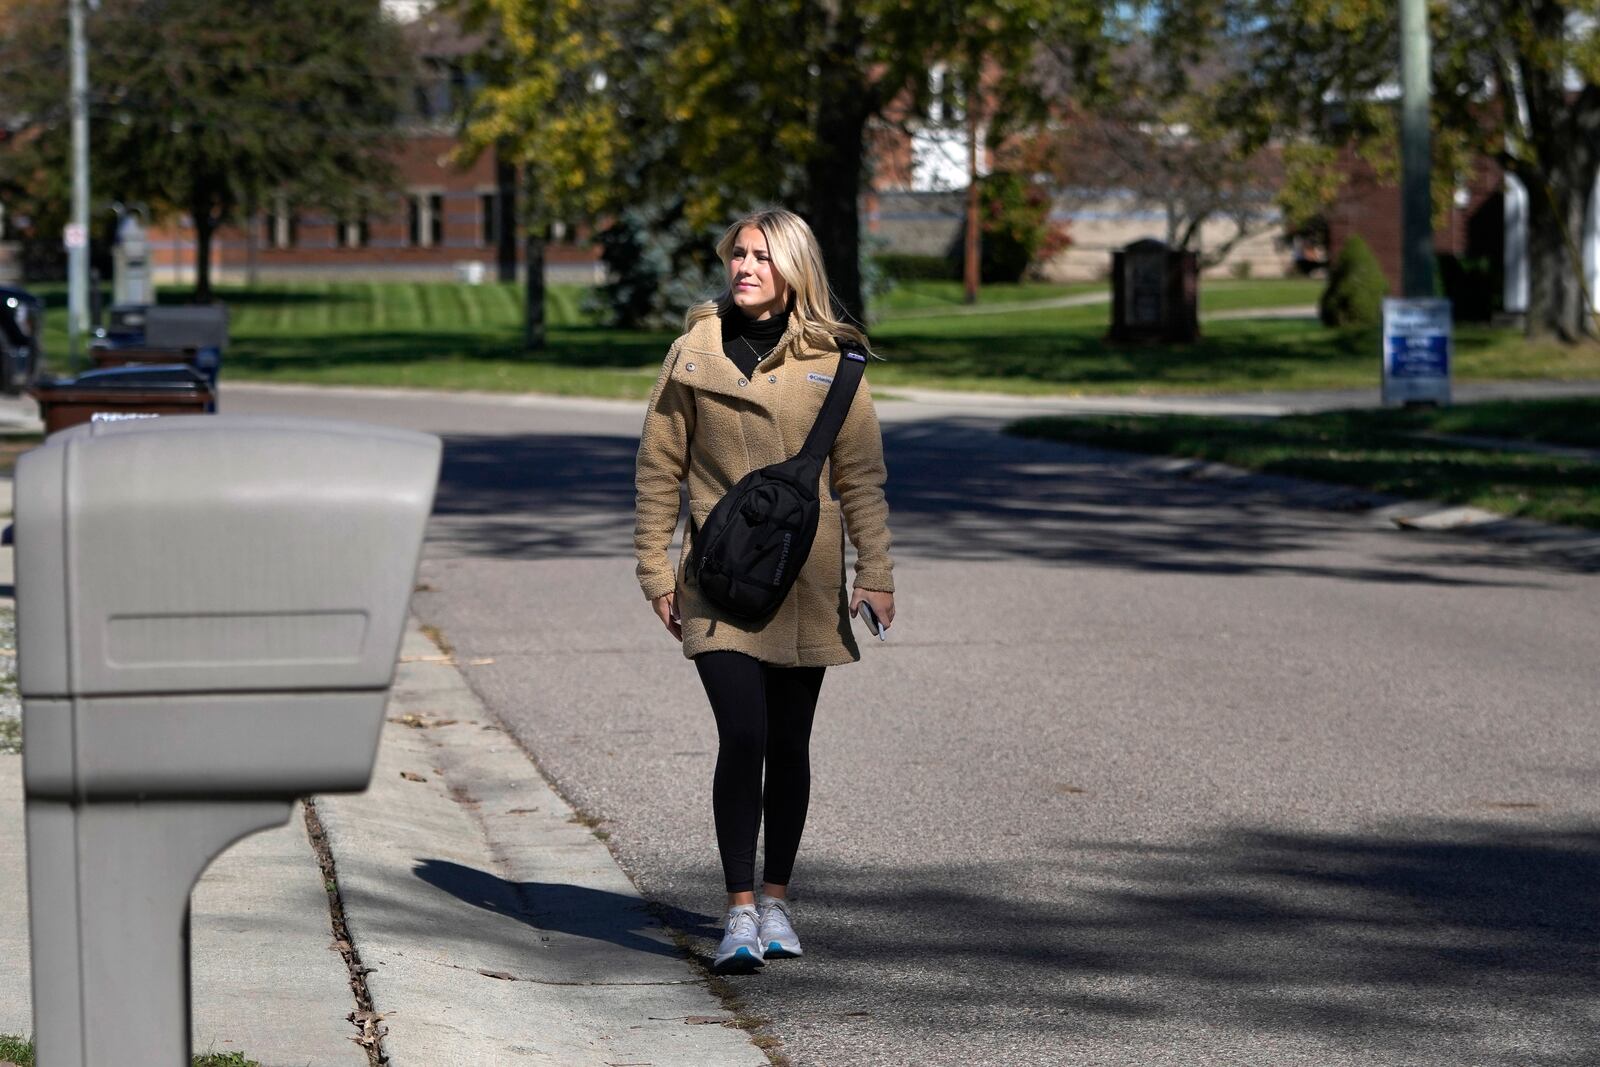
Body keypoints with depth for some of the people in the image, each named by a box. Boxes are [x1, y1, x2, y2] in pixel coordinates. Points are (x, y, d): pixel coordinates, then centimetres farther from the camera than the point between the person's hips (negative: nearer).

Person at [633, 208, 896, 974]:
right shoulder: (694, 352, 2)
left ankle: (775, 903, 21)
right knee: (743, 739, -12)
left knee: (788, 746, 8)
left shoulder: (832, 362, 1)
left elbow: (860, 475, 3)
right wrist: (654, 569, 3)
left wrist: (875, 571, -5)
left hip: (805, 581, 1)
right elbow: (659, 467, 6)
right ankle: (739, 913, -6)